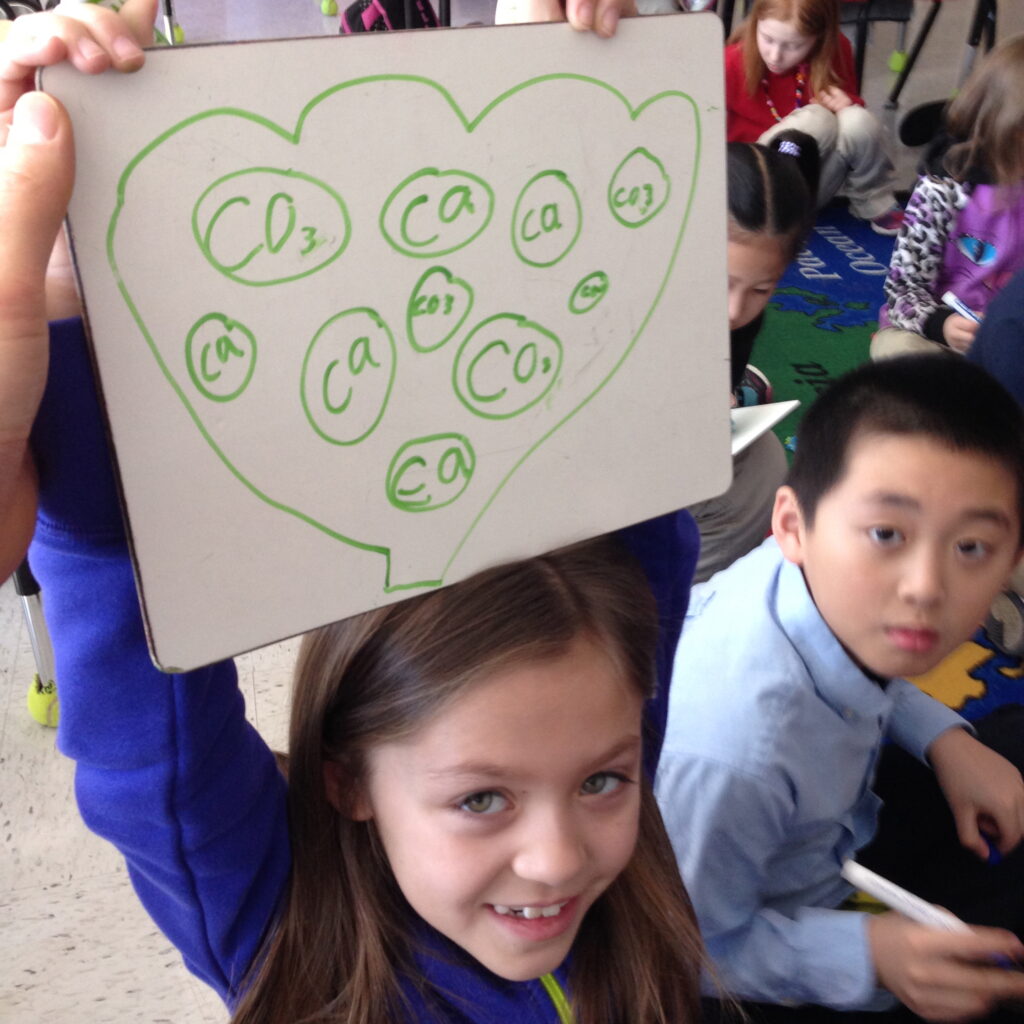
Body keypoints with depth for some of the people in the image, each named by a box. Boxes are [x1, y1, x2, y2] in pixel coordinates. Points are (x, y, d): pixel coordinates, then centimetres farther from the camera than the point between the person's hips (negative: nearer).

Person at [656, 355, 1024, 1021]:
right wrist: (866, 956, -33)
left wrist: (943, 738, -11)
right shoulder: (732, 752, -45)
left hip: (847, 826, 6)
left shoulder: (834, 586, -26)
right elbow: (703, 949, -25)